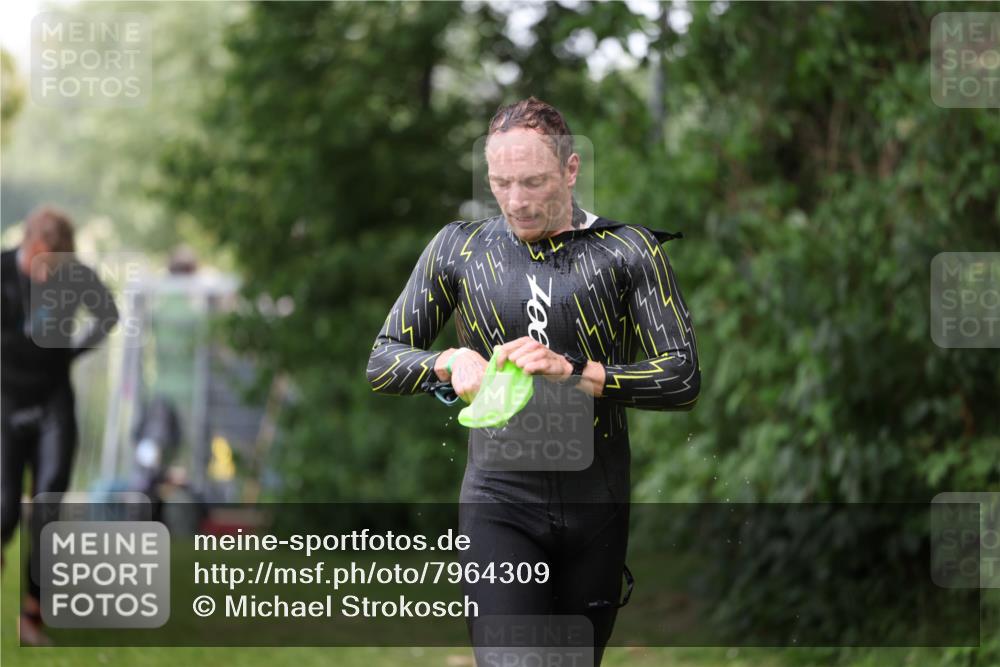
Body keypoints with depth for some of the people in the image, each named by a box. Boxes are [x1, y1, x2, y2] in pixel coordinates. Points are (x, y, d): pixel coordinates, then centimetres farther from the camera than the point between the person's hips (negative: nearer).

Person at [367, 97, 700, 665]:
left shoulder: (629, 251, 1)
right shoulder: (459, 249, 7)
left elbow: (684, 379, -5)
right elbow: (383, 361, 10)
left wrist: (576, 373, -18)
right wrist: (451, 361, -12)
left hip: (598, 506, 1)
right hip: (500, 503, -1)